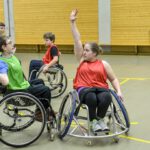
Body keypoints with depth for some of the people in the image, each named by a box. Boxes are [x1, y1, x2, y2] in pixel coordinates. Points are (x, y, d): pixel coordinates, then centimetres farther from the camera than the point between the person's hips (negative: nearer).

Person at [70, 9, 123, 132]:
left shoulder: (104, 64, 11)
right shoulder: (81, 60, 11)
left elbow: (113, 79, 15)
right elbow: (77, 40, 6)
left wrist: (119, 91, -1)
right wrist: (73, 22, 2)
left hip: (100, 88, 1)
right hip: (84, 88, 0)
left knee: (106, 97, -34)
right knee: (91, 97, -36)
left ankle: (100, 119, -8)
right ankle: (93, 121, -12)